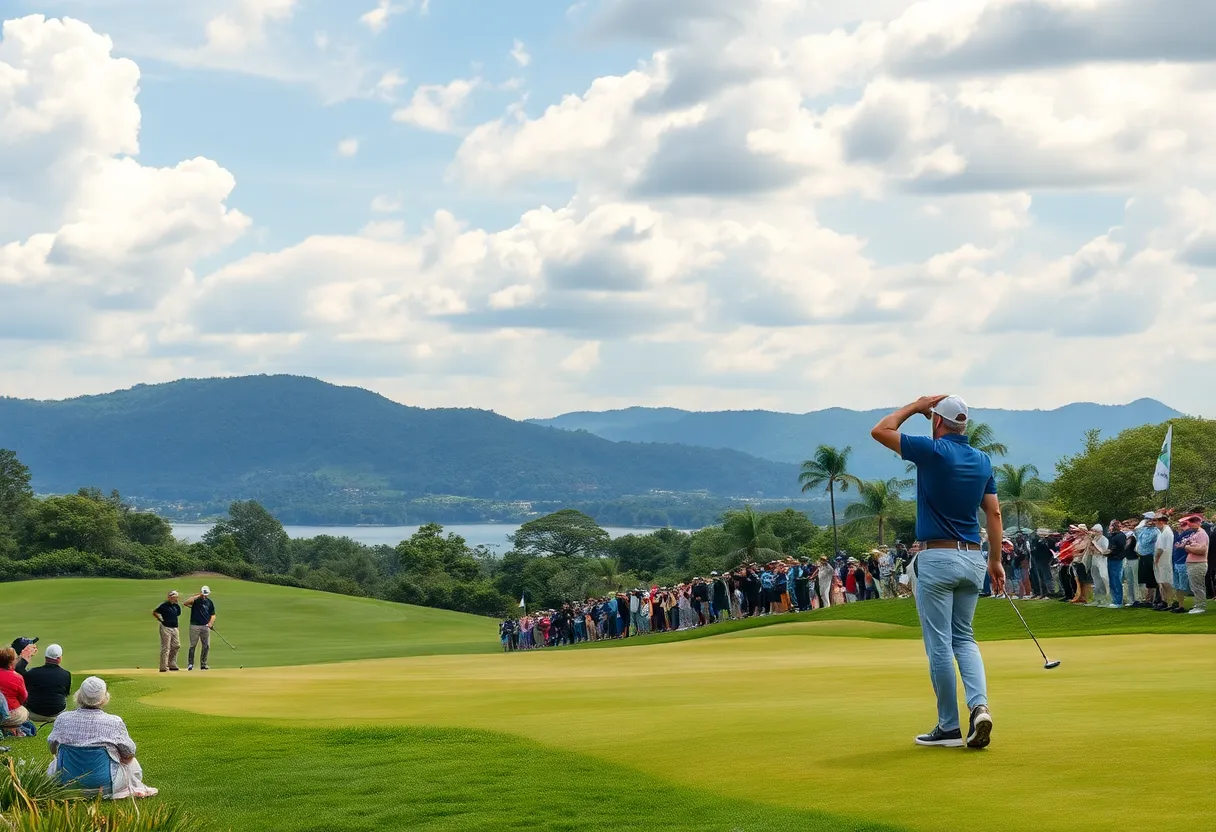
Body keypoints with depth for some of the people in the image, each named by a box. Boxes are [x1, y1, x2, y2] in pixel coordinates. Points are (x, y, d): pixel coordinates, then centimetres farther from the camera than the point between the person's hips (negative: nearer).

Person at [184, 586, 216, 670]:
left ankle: (203, 664, 15)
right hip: (195, 626, -4)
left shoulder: (210, 602, 10)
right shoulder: (195, 599, -3)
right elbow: (186, 603, -24)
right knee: (193, 645, -4)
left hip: (205, 627, 4)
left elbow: (213, 615, 14)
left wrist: (210, 623, -4)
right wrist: (198, 596, -22)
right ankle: (190, 664, 1)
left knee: (206, 646, 5)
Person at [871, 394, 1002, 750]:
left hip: (938, 557, -6)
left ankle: (949, 727, 4)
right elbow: (994, 513, 8)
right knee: (964, 638, 15)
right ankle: (979, 705, -8)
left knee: (939, 644, 0)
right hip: (973, 559, 6)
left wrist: (915, 406, 8)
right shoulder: (983, 460, 7)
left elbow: (880, 430, -1)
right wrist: (996, 561, 13)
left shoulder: (933, 451, -10)